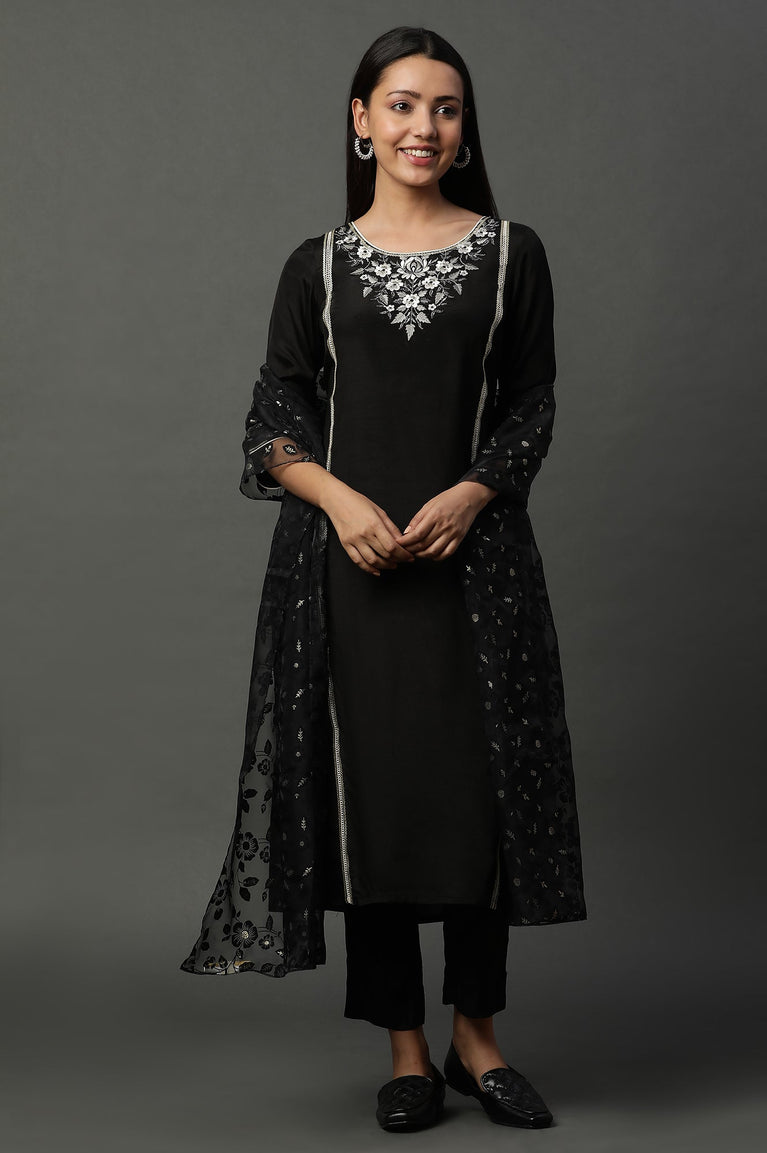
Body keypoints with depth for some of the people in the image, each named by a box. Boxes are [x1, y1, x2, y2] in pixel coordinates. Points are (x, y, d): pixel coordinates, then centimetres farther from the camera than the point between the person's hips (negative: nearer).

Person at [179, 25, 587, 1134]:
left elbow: (532, 409, 5)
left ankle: (477, 1036, 18)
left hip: (474, 557, 0)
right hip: (348, 563, 0)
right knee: (369, 790, 2)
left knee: (482, 787, 0)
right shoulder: (318, 266, 7)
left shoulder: (511, 253, 6)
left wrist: (467, 495, -12)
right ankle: (406, 1052, 15)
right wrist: (342, 499, -12)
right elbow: (273, 425, 5)